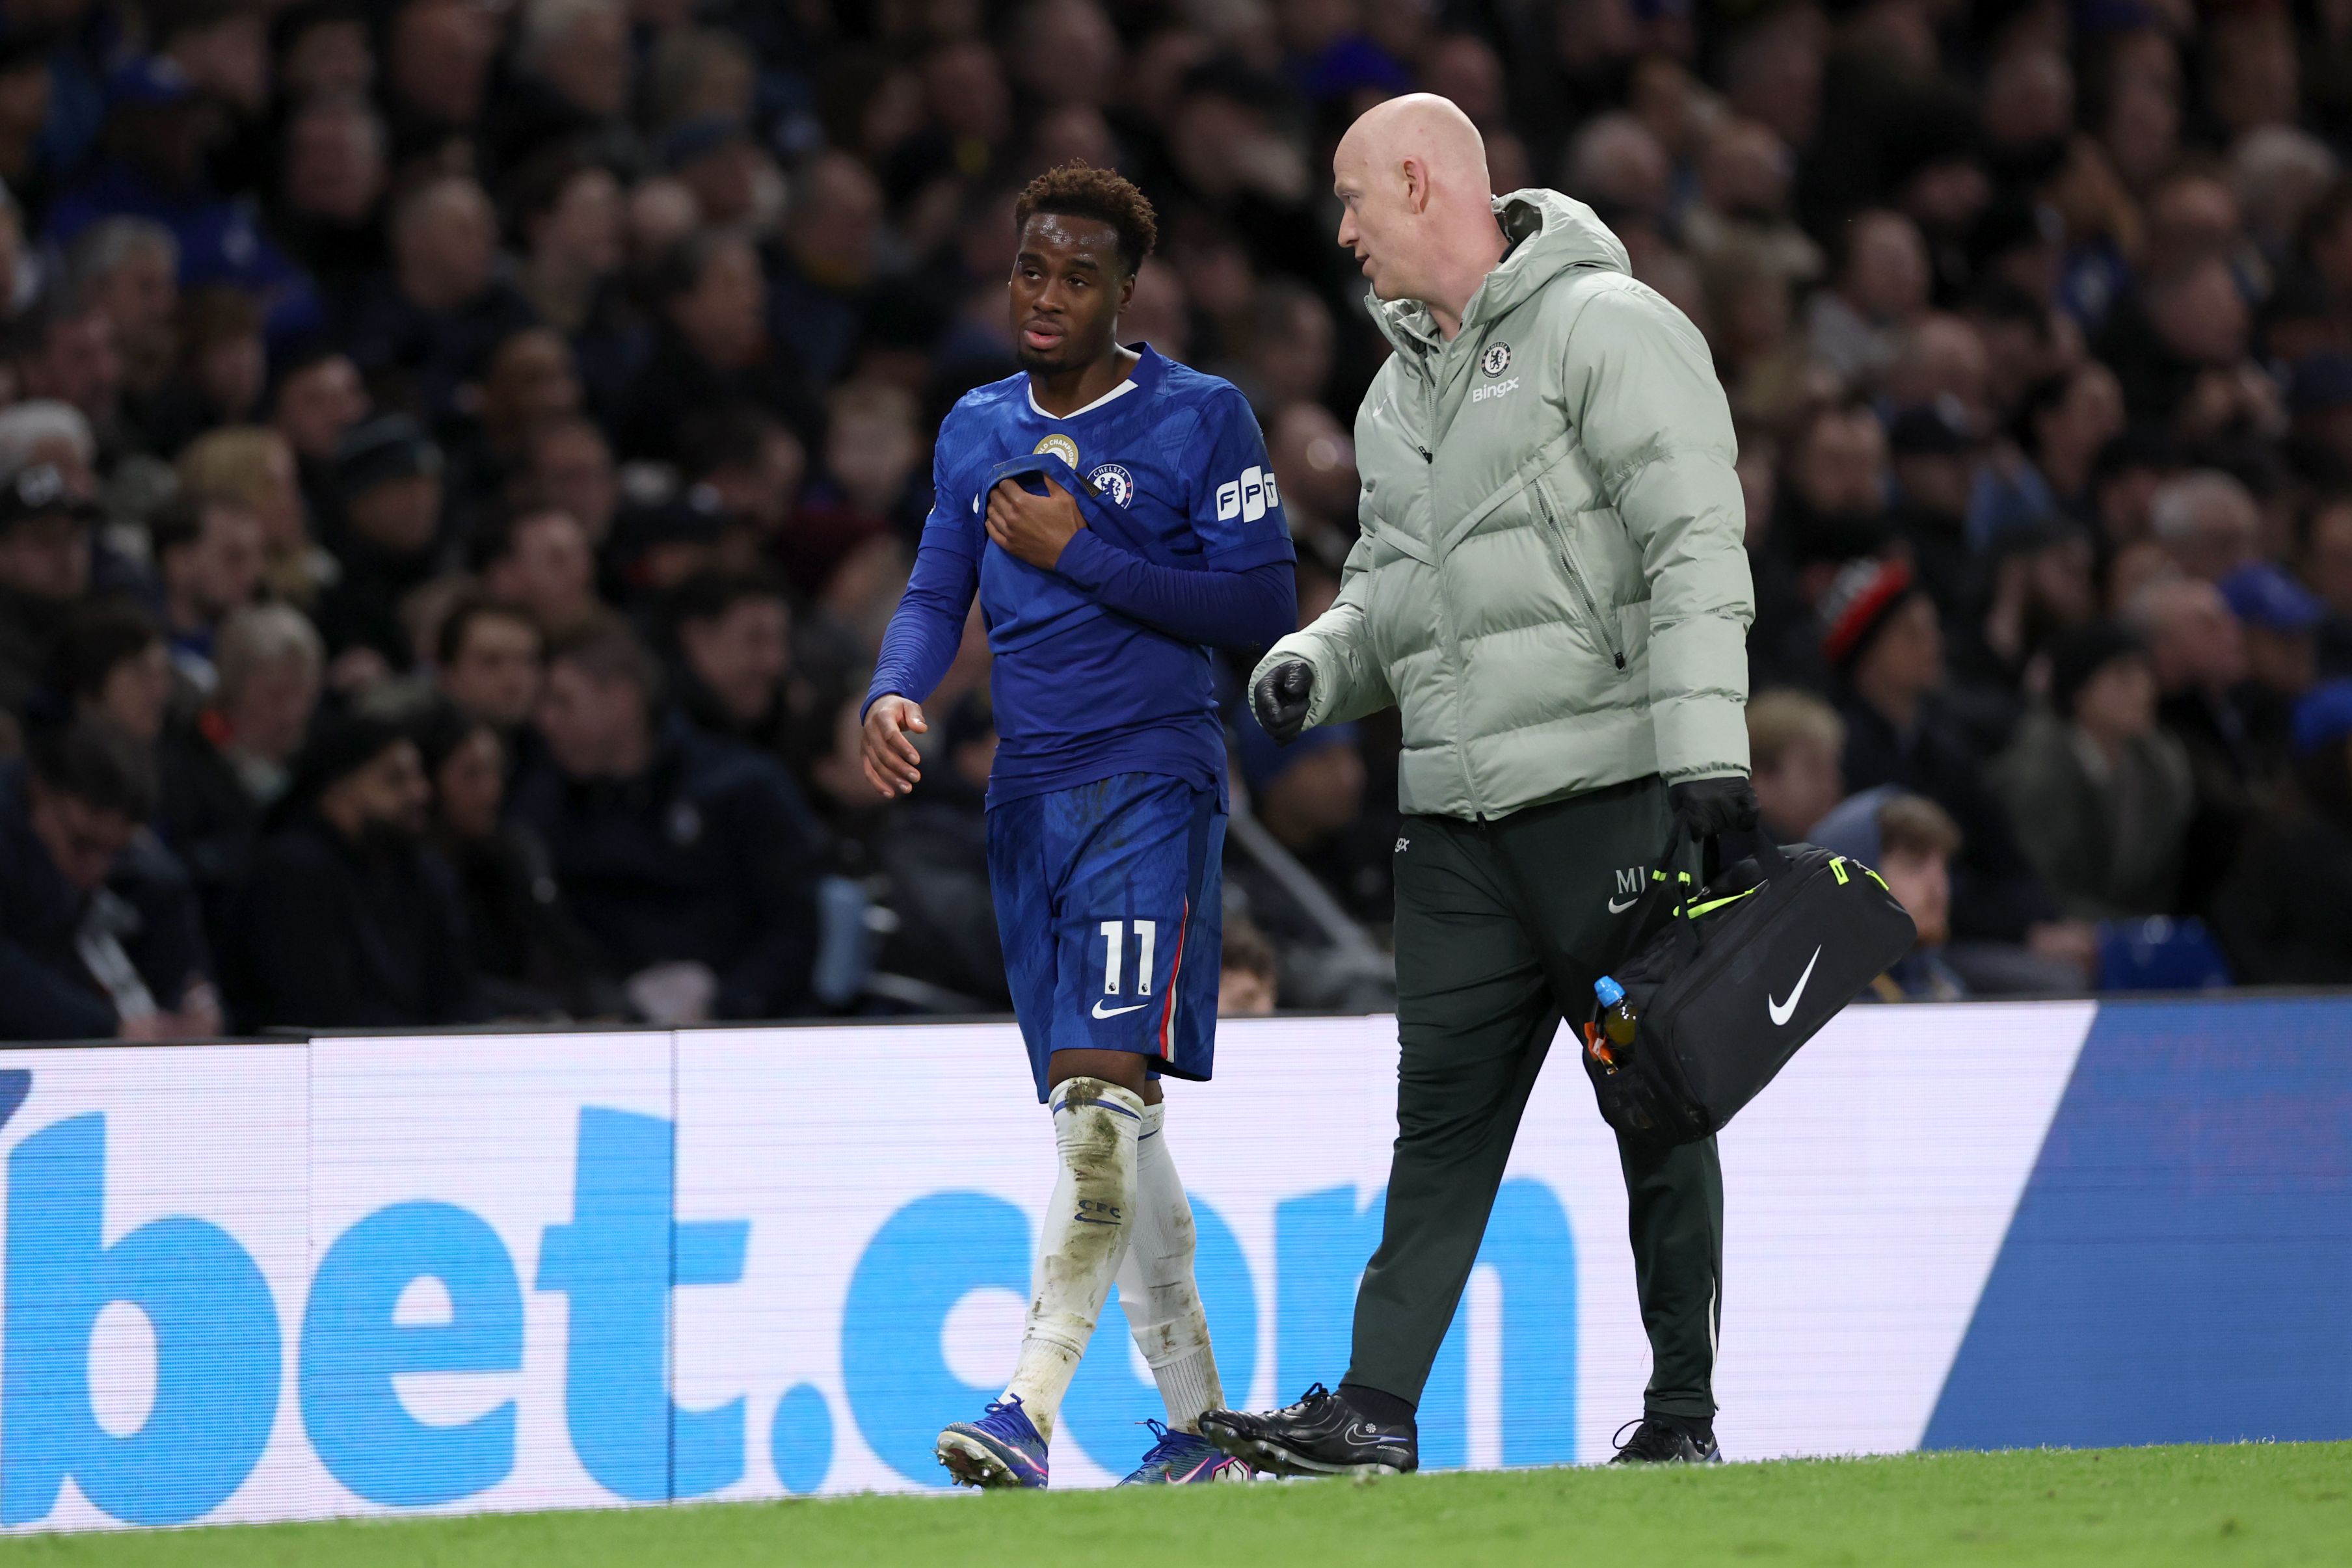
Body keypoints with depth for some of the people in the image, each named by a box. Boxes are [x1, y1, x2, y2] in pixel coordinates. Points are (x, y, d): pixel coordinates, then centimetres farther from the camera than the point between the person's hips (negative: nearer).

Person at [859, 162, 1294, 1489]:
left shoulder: (1202, 418, -3)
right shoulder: (979, 430, 15)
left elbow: (1265, 609, -8)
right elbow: (937, 594, 15)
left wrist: (1080, 554, -13)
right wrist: (898, 693, -8)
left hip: (1152, 779, -7)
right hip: (1031, 789, 7)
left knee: (1104, 1084, -19)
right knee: (1104, 1120, 7)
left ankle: (1035, 1405, -28)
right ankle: (1199, 1424, 15)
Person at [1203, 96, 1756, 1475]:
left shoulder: (1604, 327, -6)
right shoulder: (1400, 391, 20)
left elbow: (1696, 548, -13)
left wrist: (1706, 751, -21)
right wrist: (1318, 664, 5)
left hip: (1608, 785, -7)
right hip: (1457, 809, 7)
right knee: (1445, 1109, 2)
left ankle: (1686, 1410, 5)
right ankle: (1377, 1413, -3)